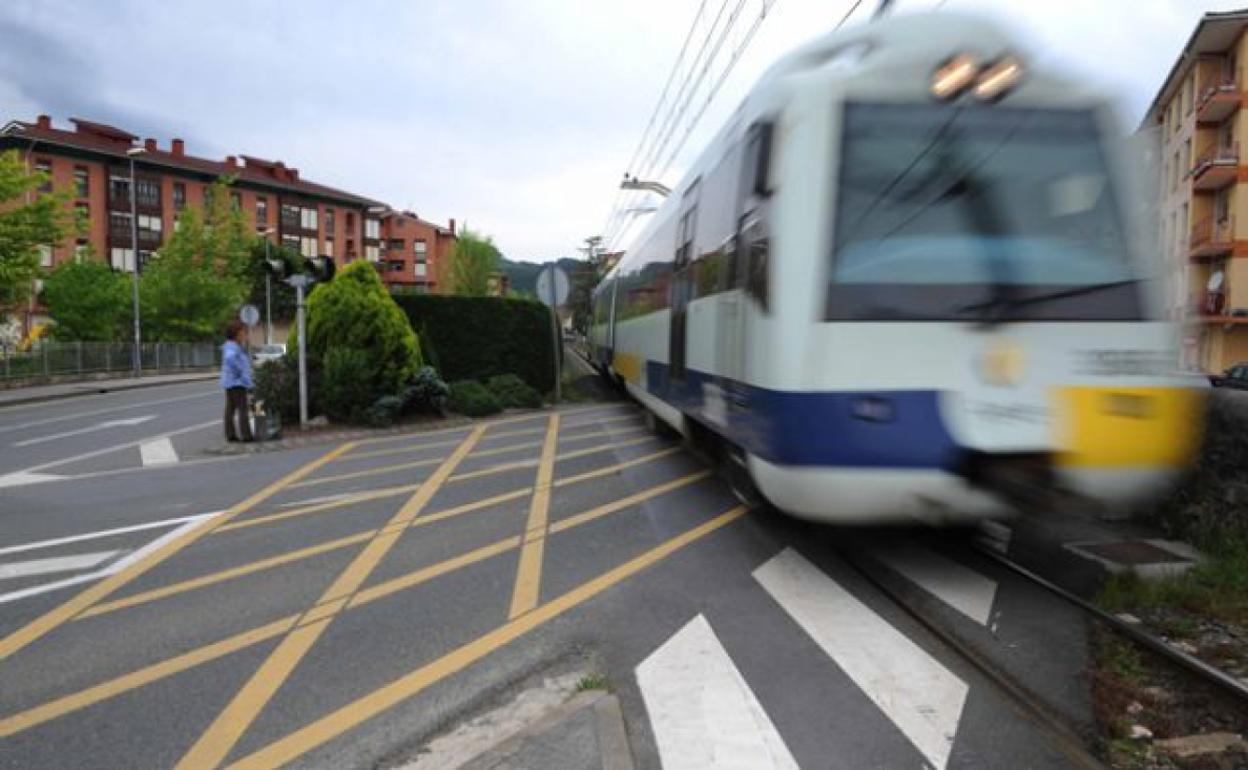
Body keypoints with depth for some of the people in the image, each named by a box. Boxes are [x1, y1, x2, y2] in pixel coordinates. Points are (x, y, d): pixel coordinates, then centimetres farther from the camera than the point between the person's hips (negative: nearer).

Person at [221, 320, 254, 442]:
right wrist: (240, 371, -25)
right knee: (242, 409, -9)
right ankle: (246, 435, -10)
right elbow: (230, 358, -34)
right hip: (236, 383, -10)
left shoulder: (237, 346, 16)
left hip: (230, 383, 10)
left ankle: (230, 434, 13)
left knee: (230, 409, 10)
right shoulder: (231, 347, -14)